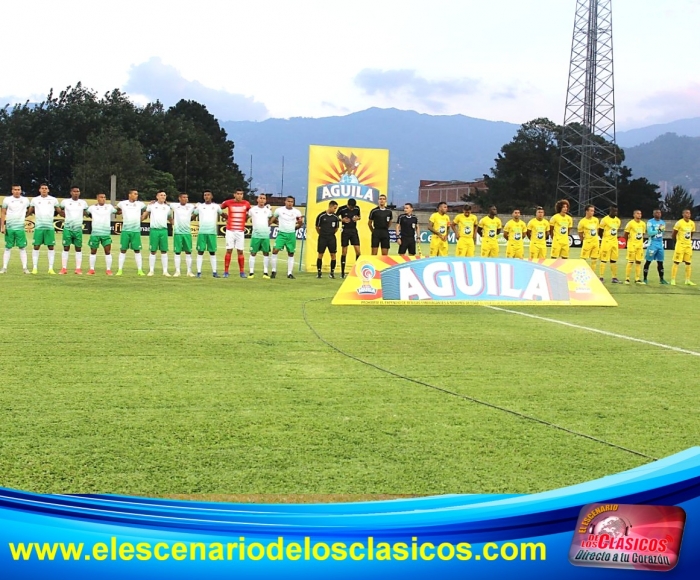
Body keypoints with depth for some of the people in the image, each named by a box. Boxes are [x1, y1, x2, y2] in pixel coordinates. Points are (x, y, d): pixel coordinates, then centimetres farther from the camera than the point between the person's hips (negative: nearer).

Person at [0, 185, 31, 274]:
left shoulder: (25, 200, 4)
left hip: (20, 228, 0)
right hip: (9, 228, 0)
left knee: (22, 248, -1)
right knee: (8, 248, 4)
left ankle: (24, 268, 2)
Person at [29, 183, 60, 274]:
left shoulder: (53, 200, 6)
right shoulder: (35, 200, 8)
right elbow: (29, 212, 13)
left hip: (50, 227, 0)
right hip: (38, 227, 0)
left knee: (51, 247, 0)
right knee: (36, 246, -1)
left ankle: (51, 268, 5)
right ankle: (34, 268, 4)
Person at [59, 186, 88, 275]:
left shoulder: (83, 203, 5)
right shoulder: (65, 202, 1)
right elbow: (60, 210, 18)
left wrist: (78, 218, 12)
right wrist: (65, 216, 10)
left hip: (78, 228, 1)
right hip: (67, 228, -1)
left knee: (78, 248, 3)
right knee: (66, 248, 0)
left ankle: (78, 269, 7)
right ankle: (64, 268, 3)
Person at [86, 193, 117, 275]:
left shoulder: (109, 207, 7)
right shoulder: (92, 207, 4)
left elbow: (116, 211, 18)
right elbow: (86, 212, 18)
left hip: (106, 233, 0)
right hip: (95, 233, 0)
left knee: (108, 251, -3)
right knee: (93, 251, 6)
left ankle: (109, 270, 4)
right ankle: (91, 269, 14)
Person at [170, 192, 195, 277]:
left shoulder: (191, 206, 5)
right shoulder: (174, 206, 2)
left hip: (187, 232, 1)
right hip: (177, 232, -1)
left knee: (188, 252, 3)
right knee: (177, 252, 1)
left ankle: (189, 271, 7)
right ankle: (177, 271, 5)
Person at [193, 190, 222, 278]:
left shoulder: (216, 206, 8)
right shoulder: (199, 206, 8)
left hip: (212, 232, 0)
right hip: (202, 232, 0)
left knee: (212, 252, 5)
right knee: (200, 251, -2)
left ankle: (214, 272, 9)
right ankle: (199, 272, -1)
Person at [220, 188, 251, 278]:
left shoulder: (246, 203, 3)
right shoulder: (228, 203, -1)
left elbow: (249, 213, 23)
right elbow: (220, 208, 17)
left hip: (241, 231, 1)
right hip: (230, 230, -1)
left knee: (240, 251, 3)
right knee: (229, 251, -3)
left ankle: (242, 272, 8)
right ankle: (226, 272, 1)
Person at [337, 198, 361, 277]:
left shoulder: (357, 208, 0)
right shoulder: (342, 209, -10)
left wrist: (357, 218, -6)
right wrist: (342, 220, -16)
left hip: (354, 231, 3)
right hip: (345, 231, -3)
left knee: (358, 251, -6)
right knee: (344, 252, 1)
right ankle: (342, 272, 9)